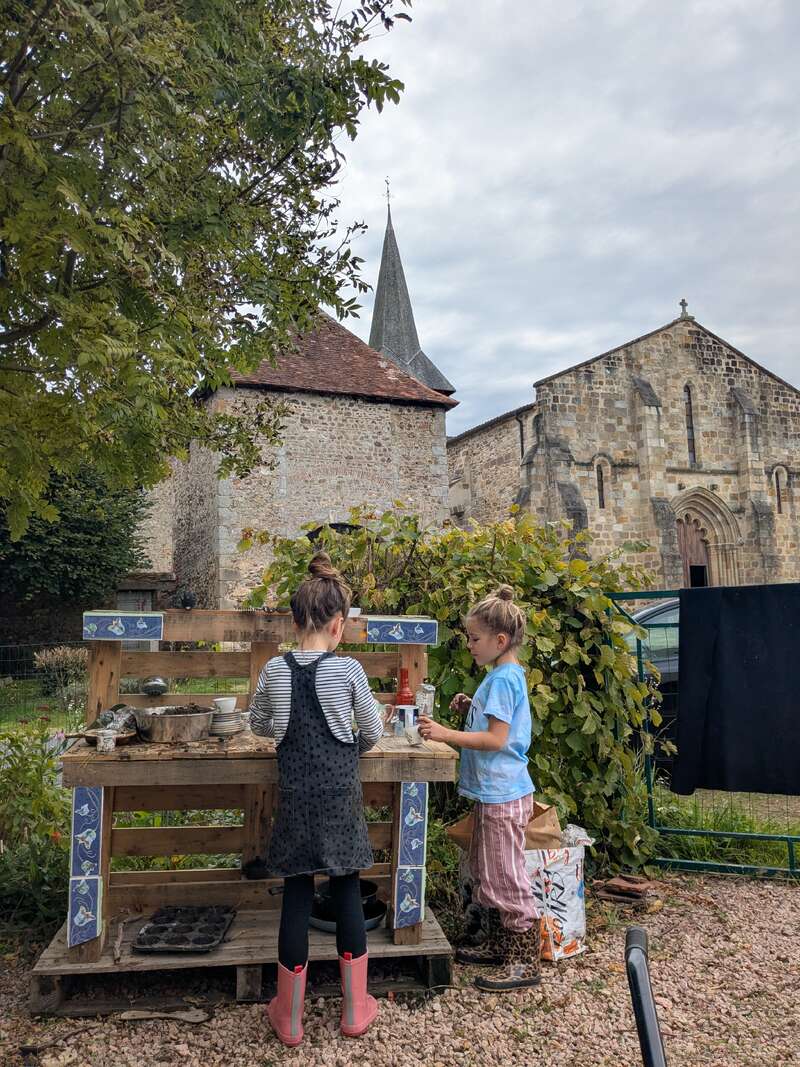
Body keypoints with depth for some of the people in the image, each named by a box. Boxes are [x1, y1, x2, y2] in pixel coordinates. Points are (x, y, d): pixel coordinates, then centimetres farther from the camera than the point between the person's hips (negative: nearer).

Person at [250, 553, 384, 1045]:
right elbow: (373, 732, 0)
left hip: (296, 795, 2)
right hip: (340, 794, -1)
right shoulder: (348, 669, -12)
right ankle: (355, 1009, 26)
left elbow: (260, 725, 11)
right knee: (347, 892, 12)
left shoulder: (274, 670, -5)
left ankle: (290, 1016, 24)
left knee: (297, 895, 11)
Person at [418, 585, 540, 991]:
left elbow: (496, 739, -23)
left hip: (503, 795, -10)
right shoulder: (503, 675, 12)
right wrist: (471, 707, 6)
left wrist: (447, 734, -25)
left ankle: (525, 960, 12)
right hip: (492, 791, 11)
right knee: (485, 871, 20)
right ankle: (499, 944, 33)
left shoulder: (504, 679, -19)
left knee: (505, 877, 0)